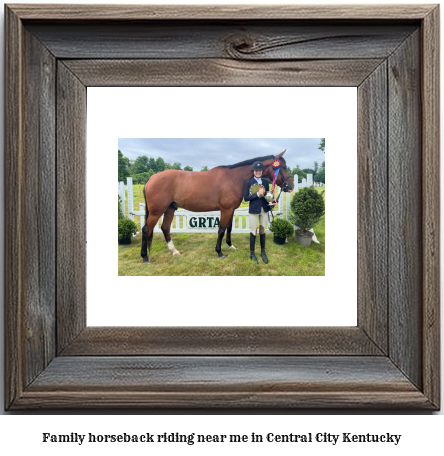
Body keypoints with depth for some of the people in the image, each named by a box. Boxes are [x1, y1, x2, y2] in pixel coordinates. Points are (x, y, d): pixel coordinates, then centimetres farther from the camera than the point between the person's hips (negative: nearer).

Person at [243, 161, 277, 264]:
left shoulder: (266, 182, 5)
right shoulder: (249, 183, -6)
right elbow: (246, 198, -11)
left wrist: (272, 201, -9)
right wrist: (257, 194, -21)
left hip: (264, 210, 3)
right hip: (254, 210, -3)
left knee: (262, 231, 12)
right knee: (253, 232, 5)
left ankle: (263, 252, 26)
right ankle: (252, 253, 19)